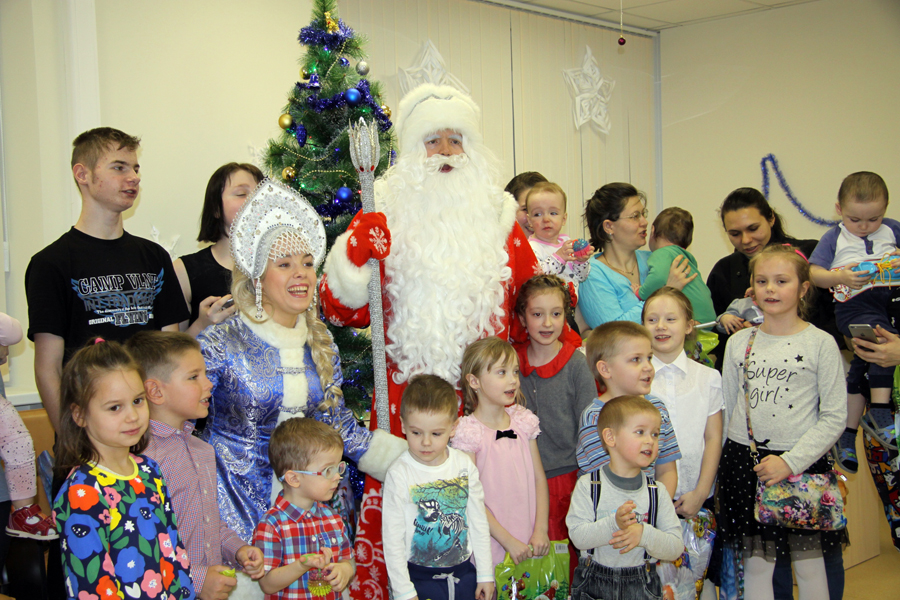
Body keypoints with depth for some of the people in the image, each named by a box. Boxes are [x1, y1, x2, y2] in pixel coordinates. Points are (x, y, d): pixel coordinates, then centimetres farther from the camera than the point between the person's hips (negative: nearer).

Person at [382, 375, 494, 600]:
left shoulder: (465, 466, -4)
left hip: (464, 572, 3)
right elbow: (393, 537, -11)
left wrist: (485, 574, 8)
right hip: (420, 578, -3)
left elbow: (479, 523, 5)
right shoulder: (399, 474, -15)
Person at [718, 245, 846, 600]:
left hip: (802, 463, -2)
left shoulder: (820, 344, -4)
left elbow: (834, 417, -7)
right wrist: (719, 468, 7)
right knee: (756, 564, 8)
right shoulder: (739, 342, 7)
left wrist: (791, 461, -15)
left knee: (809, 564, 6)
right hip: (744, 463, 3)